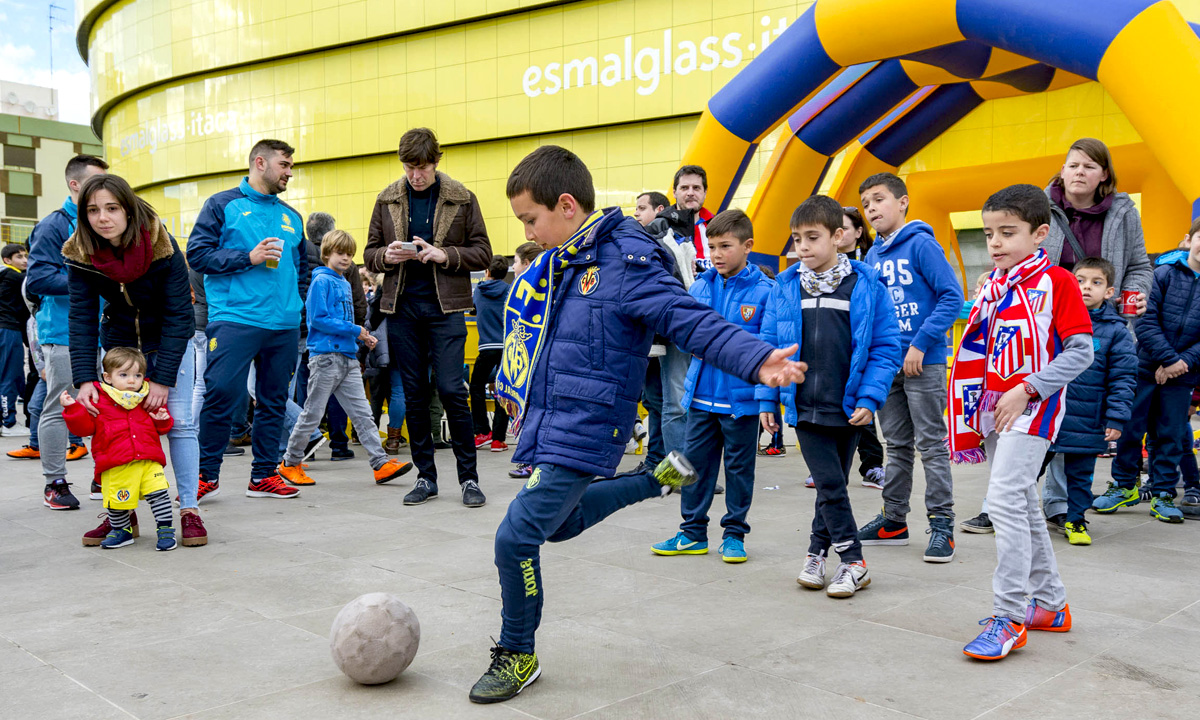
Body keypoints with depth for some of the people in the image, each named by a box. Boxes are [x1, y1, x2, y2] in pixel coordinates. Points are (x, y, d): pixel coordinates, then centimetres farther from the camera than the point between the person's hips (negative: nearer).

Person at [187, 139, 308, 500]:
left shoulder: (291, 217, 19)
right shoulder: (223, 205, 3)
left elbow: (302, 267, 26)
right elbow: (197, 254, -5)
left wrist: (296, 304, 13)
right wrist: (248, 258, -13)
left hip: (284, 324, 6)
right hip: (234, 319, -6)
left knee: (274, 400, 8)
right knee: (221, 394, -11)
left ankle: (264, 475, 16)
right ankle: (207, 474, 3)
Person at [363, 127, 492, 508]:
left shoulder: (461, 199, 1)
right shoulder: (387, 200, 8)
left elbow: (482, 253, 0)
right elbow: (370, 254, 13)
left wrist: (444, 255, -16)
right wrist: (387, 255, -10)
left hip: (445, 306, -3)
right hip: (402, 307, 3)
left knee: (451, 389, -8)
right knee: (414, 394, 7)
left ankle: (469, 477, 4)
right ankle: (426, 477, 17)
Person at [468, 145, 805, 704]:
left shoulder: (626, 264, -17)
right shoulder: (557, 263, 9)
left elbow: (692, 322, -24)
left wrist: (758, 359, -38)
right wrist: (516, 388, 28)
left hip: (583, 434, -9)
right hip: (544, 427, 9)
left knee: (516, 537, -11)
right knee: (560, 522, 25)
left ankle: (518, 656, 11)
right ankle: (659, 478, 39)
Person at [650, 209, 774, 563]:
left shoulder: (764, 290, -9)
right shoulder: (701, 285, 6)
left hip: (741, 396, -4)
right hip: (701, 392, 5)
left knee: (739, 465, 9)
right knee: (695, 461, 10)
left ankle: (734, 534, 23)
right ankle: (693, 533, 23)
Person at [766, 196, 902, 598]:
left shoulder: (866, 285, -4)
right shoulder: (786, 286, 1)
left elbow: (886, 347, -3)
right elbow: (769, 345, 6)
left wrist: (869, 398, -10)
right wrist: (768, 399, 4)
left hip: (849, 408, 0)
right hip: (805, 407, 0)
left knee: (835, 485, 12)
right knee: (830, 485, -2)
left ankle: (818, 552, 26)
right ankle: (852, 561, 10)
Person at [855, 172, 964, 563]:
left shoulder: (921, 244, -9)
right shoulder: (872, 255, 10)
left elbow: (952, 297, -14)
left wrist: (920, 344, -18)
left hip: (923, 362, -7)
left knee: (931, 443, -2)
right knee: (896, 444, 14)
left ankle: (941, 523, 6)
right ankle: (894, 520, 23)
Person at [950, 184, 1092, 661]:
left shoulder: (1057, 282, -7)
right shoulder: (993, 288, 13)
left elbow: (1080, 352, -12)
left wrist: (1025, 390, -19)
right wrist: (974, 412, 13)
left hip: (1032, 407, -8)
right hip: (996, 409, 8)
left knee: (1005, 498, -17)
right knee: (1021, 504, 13)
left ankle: (1009, 618, -10)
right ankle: (1050, 604, 27)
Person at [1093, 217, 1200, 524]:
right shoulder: (1163, 275, -3)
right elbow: (1145, 321, -9)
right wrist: (1166, 358, -16)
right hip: (1145, 367, -1)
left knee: (1170, 435, 8)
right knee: (1130, 427, 4)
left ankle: (1162, 493, 20)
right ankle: (1124, 486, 20)